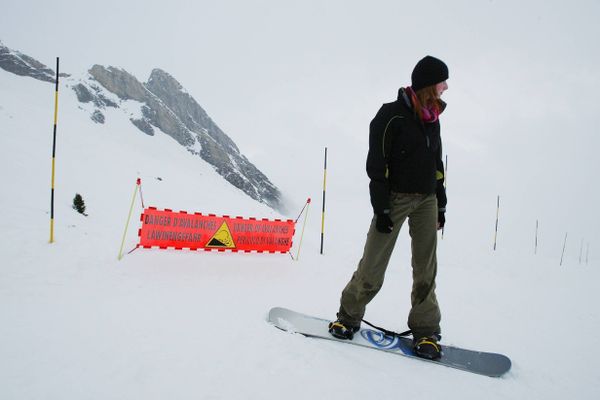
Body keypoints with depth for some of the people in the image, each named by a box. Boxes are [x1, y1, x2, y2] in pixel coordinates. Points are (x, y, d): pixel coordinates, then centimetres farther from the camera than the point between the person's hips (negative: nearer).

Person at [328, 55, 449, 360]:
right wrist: (381, 209, -16)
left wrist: (441, 203, 17)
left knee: (426, 267, 4)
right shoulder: (392, 115, -9)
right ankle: (348, 317, 15)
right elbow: (377, 164, -12)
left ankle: (425, 330, 14)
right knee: (373, 266, -3)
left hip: (426, 200, 6)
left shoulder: (432, 117, 13)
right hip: (396, 198, -6)